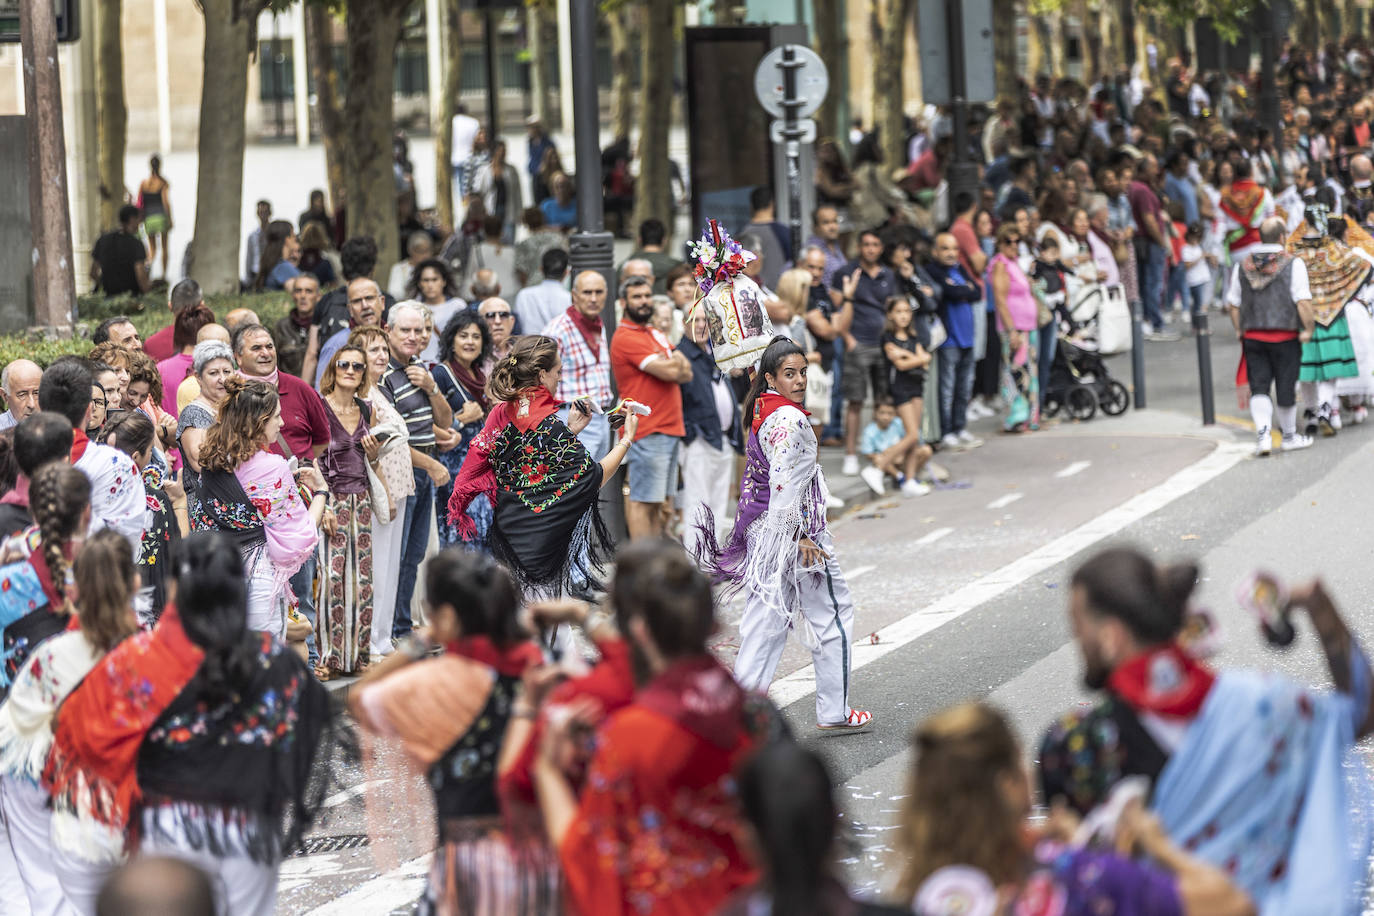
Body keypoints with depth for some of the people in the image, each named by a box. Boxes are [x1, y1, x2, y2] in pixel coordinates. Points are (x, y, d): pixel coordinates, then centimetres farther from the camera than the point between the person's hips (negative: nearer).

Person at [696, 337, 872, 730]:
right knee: (832, 615, 5)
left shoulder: (761, 414, 9)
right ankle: (834, 711, 11)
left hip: (762, 530, 9)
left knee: (767, 617, 11)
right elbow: (784, 483, -24)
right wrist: (799, 535, -22)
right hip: (793, 530, -9)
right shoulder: (789, 420, -19)